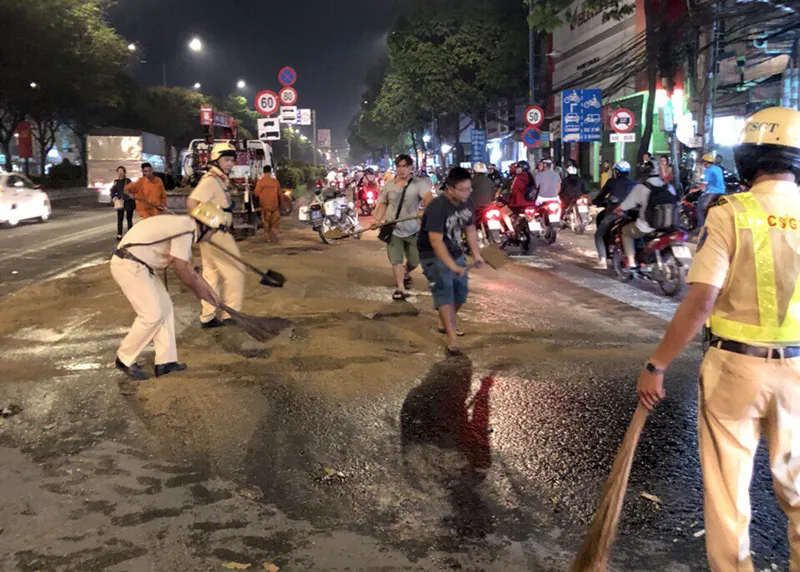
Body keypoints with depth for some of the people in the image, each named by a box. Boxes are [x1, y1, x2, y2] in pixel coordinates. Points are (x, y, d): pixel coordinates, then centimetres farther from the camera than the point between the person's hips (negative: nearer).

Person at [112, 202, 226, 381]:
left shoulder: (183, 226, 16)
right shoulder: (186, 229, -16)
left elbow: (189, 268, 23)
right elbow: (182, 270, -14)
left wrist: (208, 289, 25)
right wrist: (199, 289, 2)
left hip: (138, 265, 11)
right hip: (128, 265, -11)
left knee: (165, 308, 10)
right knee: (152, 315, -8)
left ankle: (165, 362, 12)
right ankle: (125, 360, 9)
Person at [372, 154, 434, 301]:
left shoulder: (418, 184, -9)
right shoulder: (389, 185, 4)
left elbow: (428, 197, -28)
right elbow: (383, 204, 16)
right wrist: (377, 220, 0)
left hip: (412, 230, -1)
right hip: (393, 230, 1)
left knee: (414, 261, 10)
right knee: (396, 260, -8)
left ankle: (405, 274, 42)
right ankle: (401, 288, -2)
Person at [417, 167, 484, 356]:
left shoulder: (466, 202, -4)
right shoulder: (437, 207, -28)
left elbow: (470, 228, 11)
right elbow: (436, 240, -34)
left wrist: (476, 253, 3)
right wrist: (452, 265, -39)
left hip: (455, 253, 8)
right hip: (434, 256, -8)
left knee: (461, 290, 14)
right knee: (444, 292, -19)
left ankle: (447, 323, 40)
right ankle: (452, 339, -24)